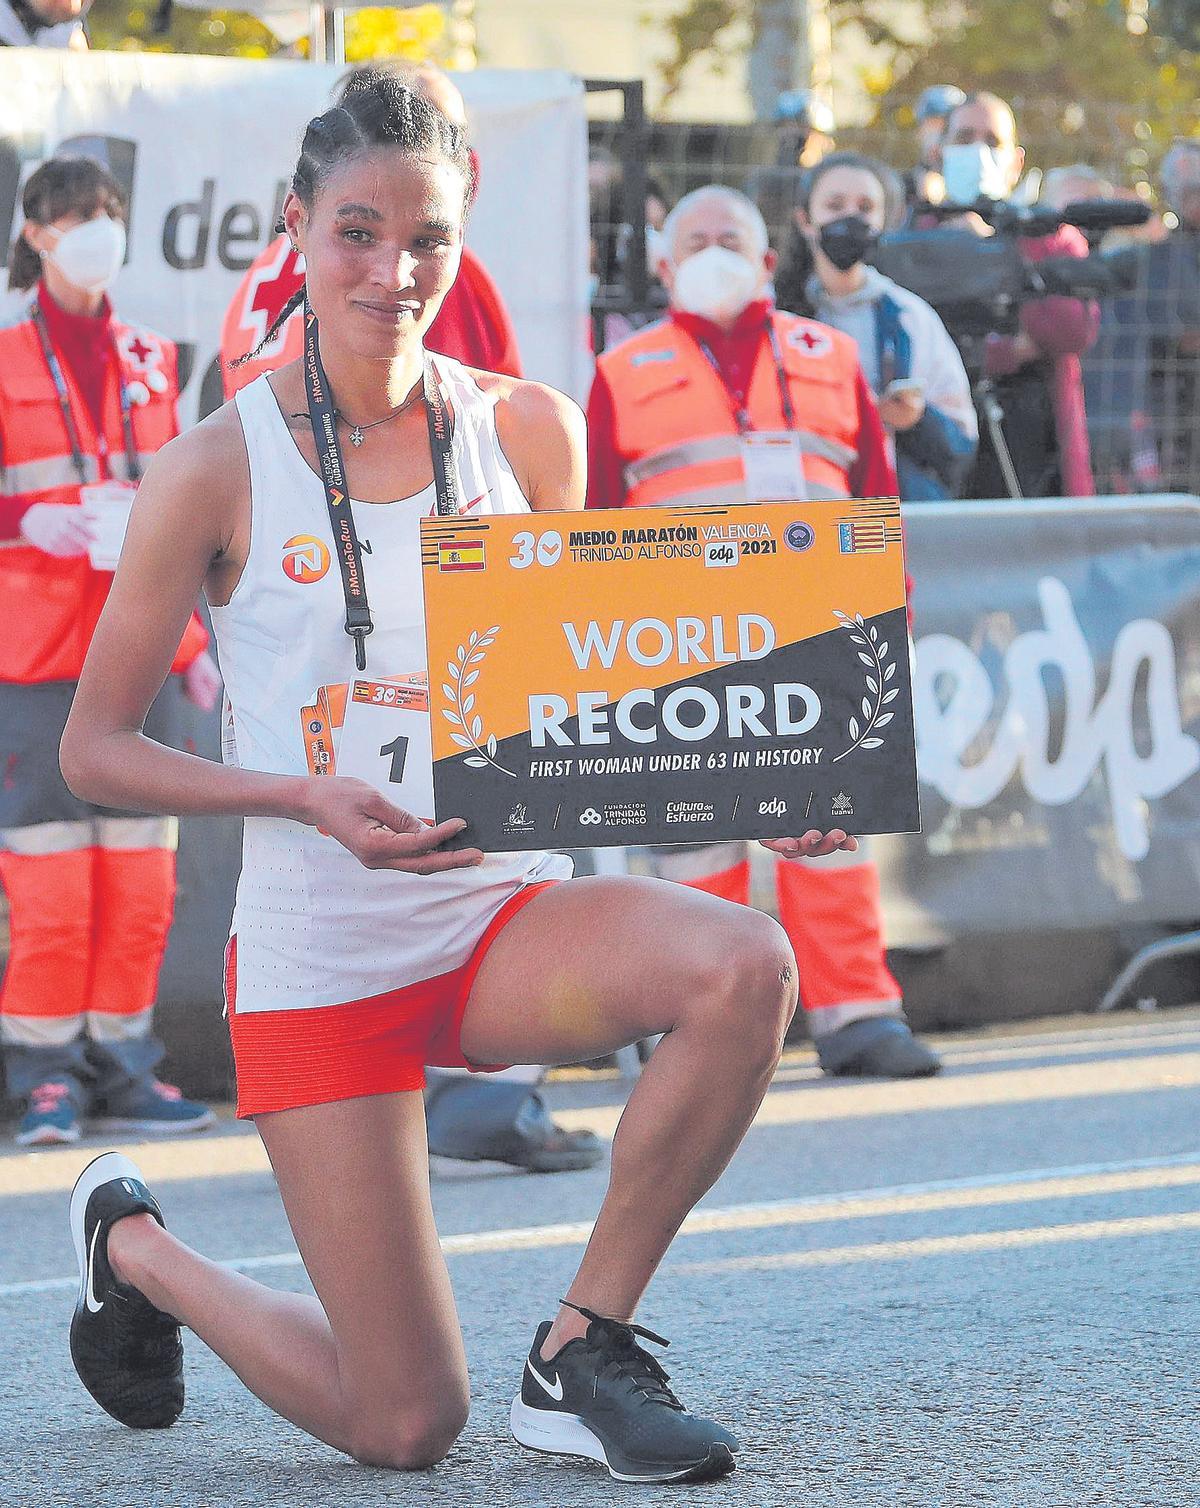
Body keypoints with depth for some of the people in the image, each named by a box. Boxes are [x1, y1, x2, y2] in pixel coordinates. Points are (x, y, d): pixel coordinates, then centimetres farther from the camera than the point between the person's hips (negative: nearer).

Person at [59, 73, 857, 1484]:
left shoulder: (528, 431, 1)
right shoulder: (216, 471, -9)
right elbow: (94, 749, -5)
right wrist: (308, 796, -21)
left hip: (504, 914, 4)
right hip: (319, 955, -3)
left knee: (745, 965, -29)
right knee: (405, 1428, -3)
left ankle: (582, 1350, -9)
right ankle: (134, 1246, 29)